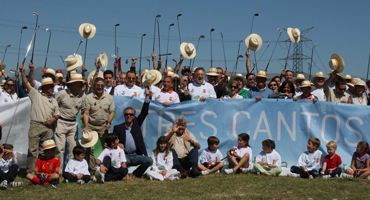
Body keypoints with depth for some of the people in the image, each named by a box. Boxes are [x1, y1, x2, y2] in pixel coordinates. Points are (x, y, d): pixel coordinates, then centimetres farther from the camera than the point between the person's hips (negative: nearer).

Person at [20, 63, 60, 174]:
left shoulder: (54, 101, 21)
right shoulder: (36, 95, 8)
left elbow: (57, 114, 22)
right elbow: (26, 84, 1)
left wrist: (53, 119, 0)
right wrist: (23, 72, -11)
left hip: (48, 127, 4)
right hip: (36, 125, -4)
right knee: (32, 150, -8)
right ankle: (30, 172, -6)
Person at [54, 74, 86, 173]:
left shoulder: (82, 95, 2)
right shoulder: (62, 94, -10)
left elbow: (84, 110, 13)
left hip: (73, 124, 4)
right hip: (61, 123, -4)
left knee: (73, 148, 4)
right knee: (60, 148, -4)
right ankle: (58, 172, 3)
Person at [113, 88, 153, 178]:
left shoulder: (136, 123, 12)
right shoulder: (118, 128, 9)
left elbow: (144, 113, 5)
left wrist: (147, 96, -2)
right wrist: (117, 144, -15)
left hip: (136, 155, 2)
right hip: (124, 155, -2)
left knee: (149, 161, -22)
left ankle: (135, 174, -1)